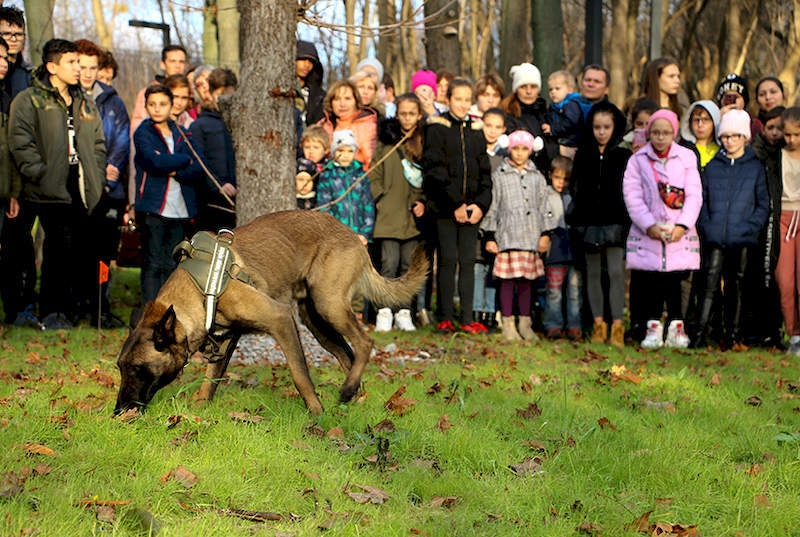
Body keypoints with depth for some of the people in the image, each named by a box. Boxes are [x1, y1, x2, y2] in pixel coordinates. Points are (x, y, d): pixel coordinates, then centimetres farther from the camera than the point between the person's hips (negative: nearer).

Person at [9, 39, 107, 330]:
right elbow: (21, 142, -8)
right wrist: (40, 174, -15)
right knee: (61, 246, -12)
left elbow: (98, 144, 25)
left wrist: (97, 178, 12)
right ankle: (52, 312, -3)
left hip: (84, 191, 6)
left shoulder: (85, 105, 22)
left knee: (83, 250, 1)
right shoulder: (29, 100, 2)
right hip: (52, 191, -6)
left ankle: (66, 309, 10)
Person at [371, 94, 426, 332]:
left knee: (409, 265, 4)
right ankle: (384, 313, -3)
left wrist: (423, 202, -1)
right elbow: (375, 176, 5)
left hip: (414, 215, 2)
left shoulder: (425, 143, 9)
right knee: (389, 263, -7)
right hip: (390, 214, -2)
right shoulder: (386, 141, 4)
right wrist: (381, 200, -6)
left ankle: (404, 313, 10)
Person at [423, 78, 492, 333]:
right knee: (448, 260, -5)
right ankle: (446, 318, 0)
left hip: (471, 208, 4)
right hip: (445, 206, -4)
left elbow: (485, 171, 11)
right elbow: (435, 171, -8)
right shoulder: (437, 128, 0)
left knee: (468, 261, 3)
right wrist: (455, 205, -14)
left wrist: (480, 204, -4)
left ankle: (467, 318, 5)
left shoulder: (476, 131, 13)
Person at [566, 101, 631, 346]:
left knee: (616, 271, -10)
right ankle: (598, 324, 14)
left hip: (614, 220, -2)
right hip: (588, 221, 2)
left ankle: (617, 325, -7)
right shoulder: (582, 155, 8)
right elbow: (574, 188, 10)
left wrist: (626, 220, -6)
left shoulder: (623, 156, 3)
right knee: (593, 273, 7)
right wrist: (575, 217, 2)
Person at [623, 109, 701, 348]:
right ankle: (653, 326, 7)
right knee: (650, 280, -2)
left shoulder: (687, 157, 7)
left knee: (676, 279, -3)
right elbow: (632, 197, -3)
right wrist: (650, 226, -13)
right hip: (647, 234, 0)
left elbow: (694, 195, 2)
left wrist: (682, 225, -10)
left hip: (680, 233, 0)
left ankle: (676, 326, 6)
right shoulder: (638, 160, 4)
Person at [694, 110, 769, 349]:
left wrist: (751, 226, -7)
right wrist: (705, 224, 0)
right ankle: (703, 328, -4)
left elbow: (763, 203, 5)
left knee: (735, 286, 4)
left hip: (742, 239, -1)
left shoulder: (755, 168, 5)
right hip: (715, 238, 1)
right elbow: (701, 200, 14)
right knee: (710, 282, -8)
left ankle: (732, 333, 12)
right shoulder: (712, 167, 11)